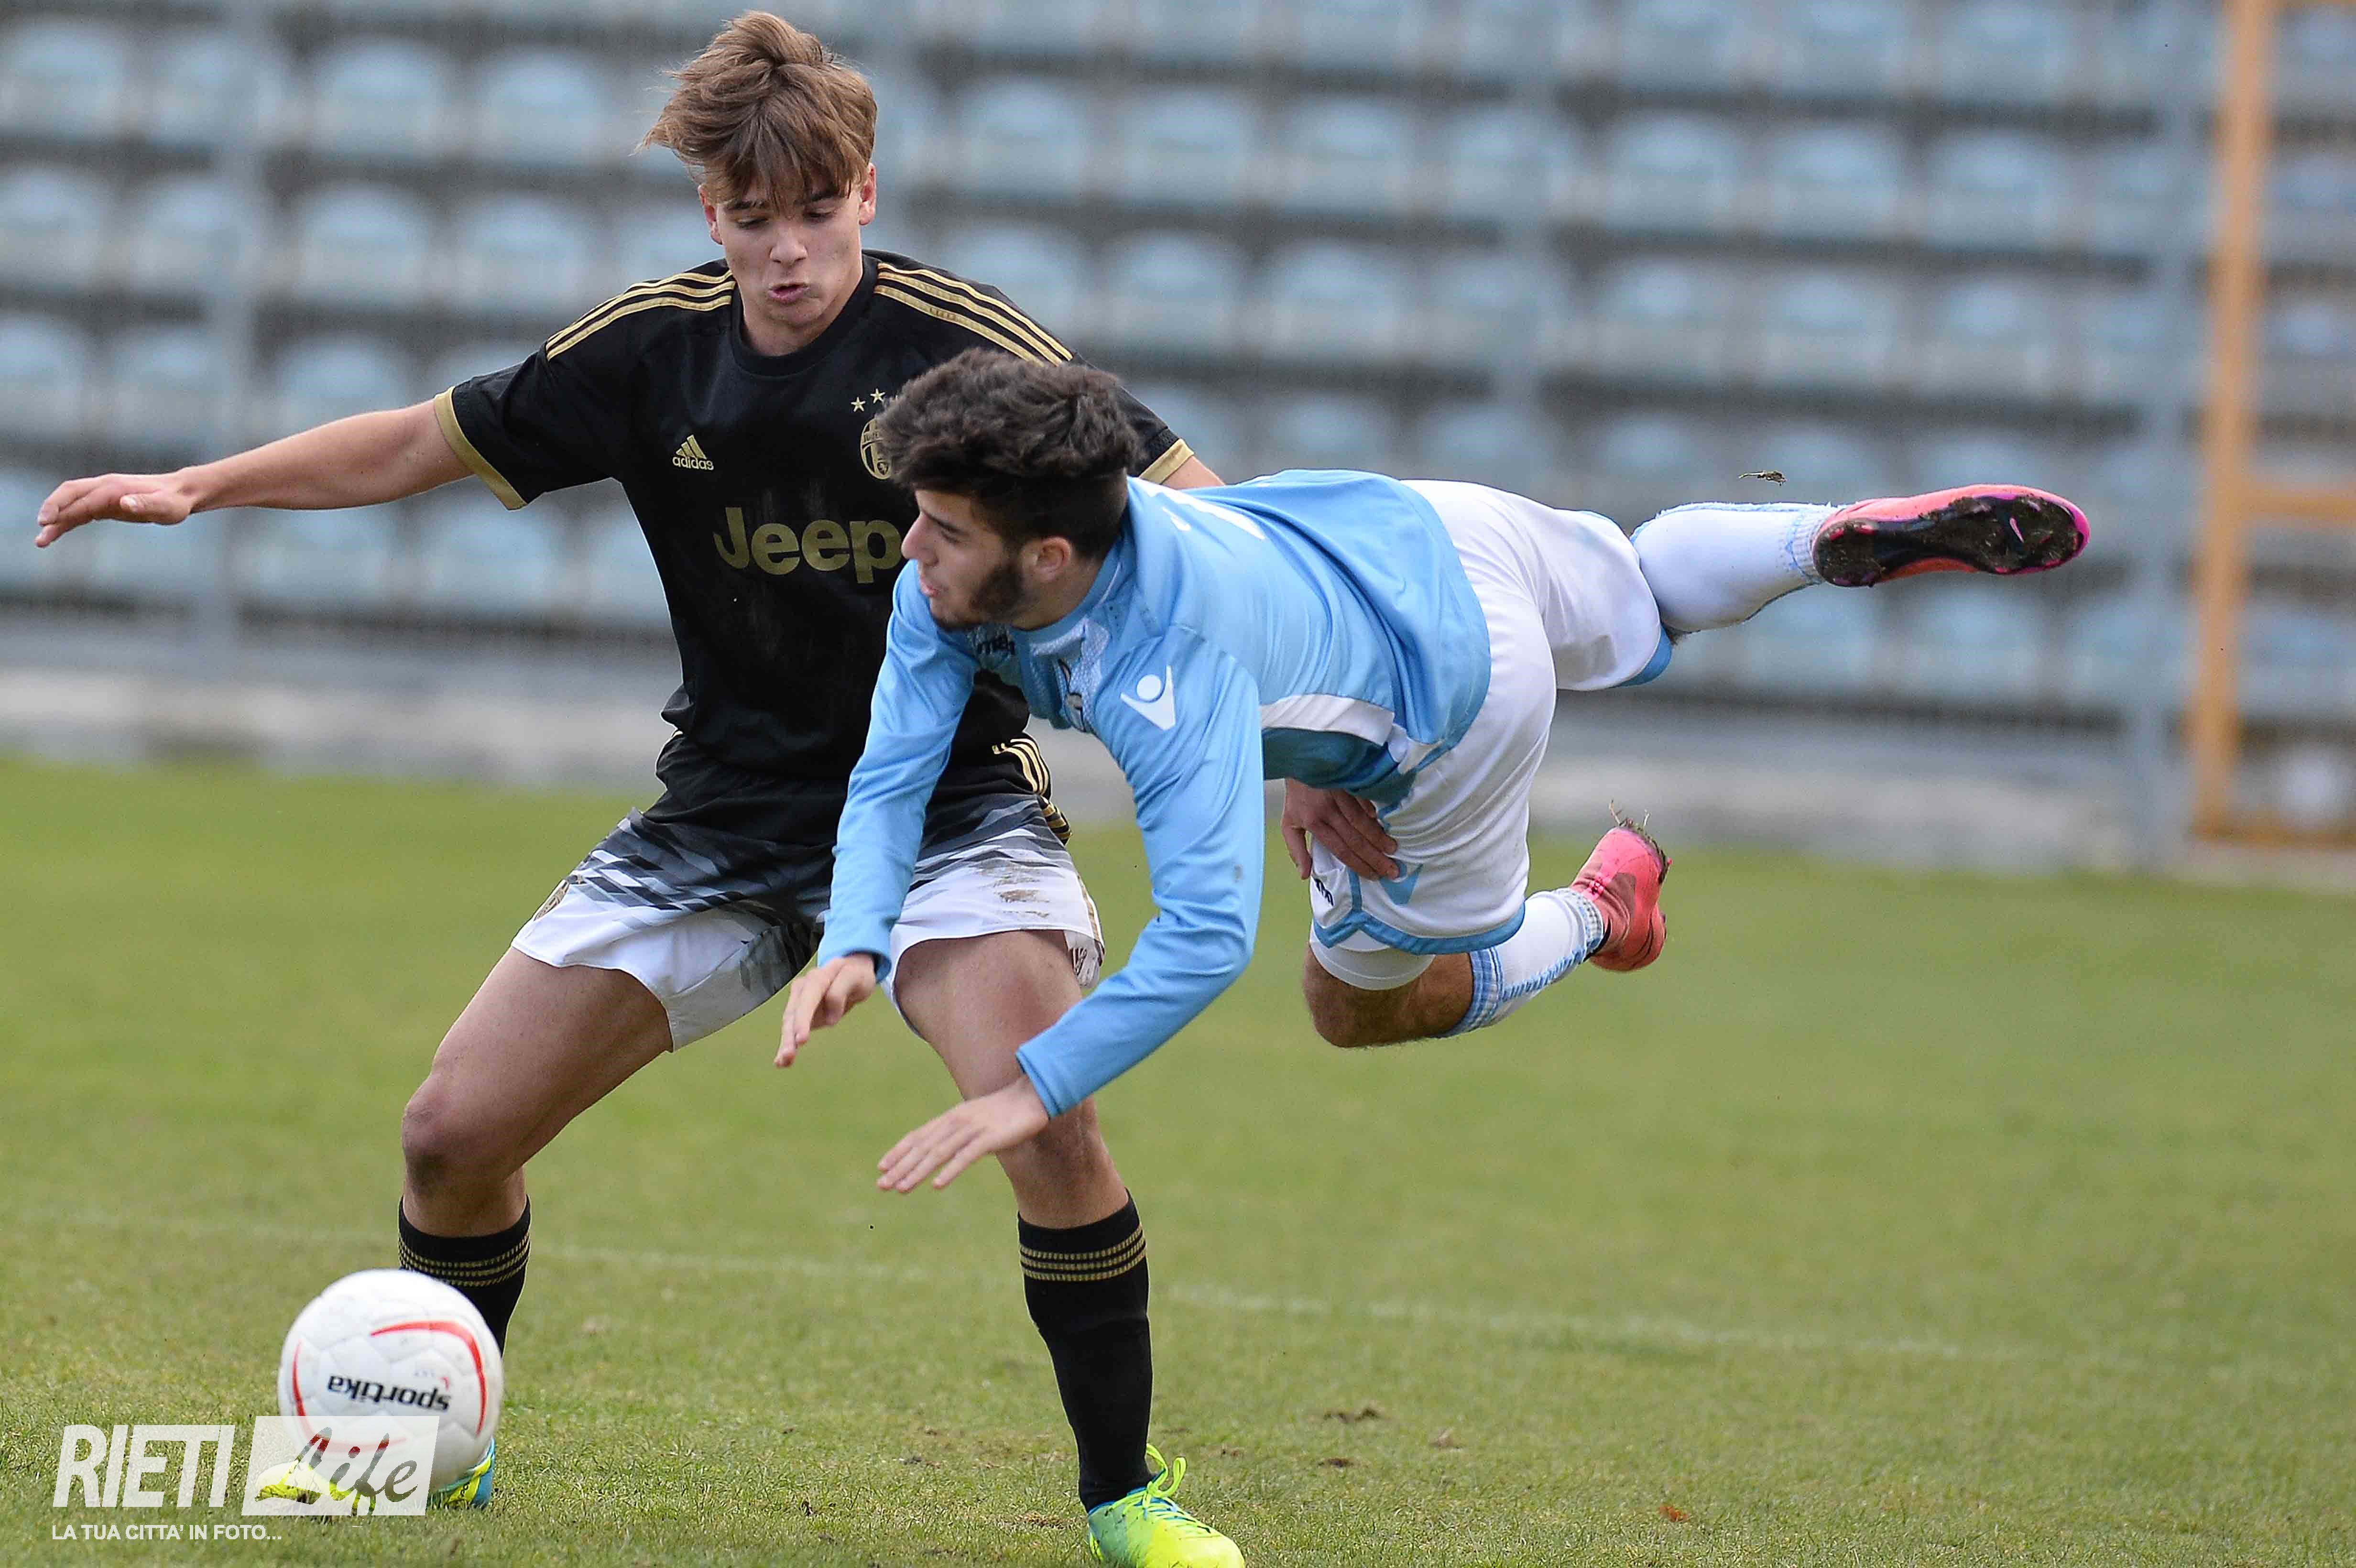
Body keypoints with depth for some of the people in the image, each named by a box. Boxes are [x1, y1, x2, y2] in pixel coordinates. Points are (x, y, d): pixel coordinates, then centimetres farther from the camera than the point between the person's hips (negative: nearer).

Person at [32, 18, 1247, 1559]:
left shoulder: (962, 344, -17)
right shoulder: (654, 346, -4)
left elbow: (1196, 513, -12)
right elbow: (420, 445, 9)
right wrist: (196, 484, -1)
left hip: (948, 807, -4)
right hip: (726, 814, 4)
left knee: (1048, 1117, -31)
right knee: (453, 1134, 0)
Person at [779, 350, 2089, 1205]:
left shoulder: (1168, 675, -46)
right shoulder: (957, 574, -27)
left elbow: (1207, 936, -49)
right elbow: (895, 773, -24)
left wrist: (1032, 1094, -50)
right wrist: (855, 946, -41)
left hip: (1461, 698, -6)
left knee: (1364, 1005, 16)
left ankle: (1603, 905, 34)